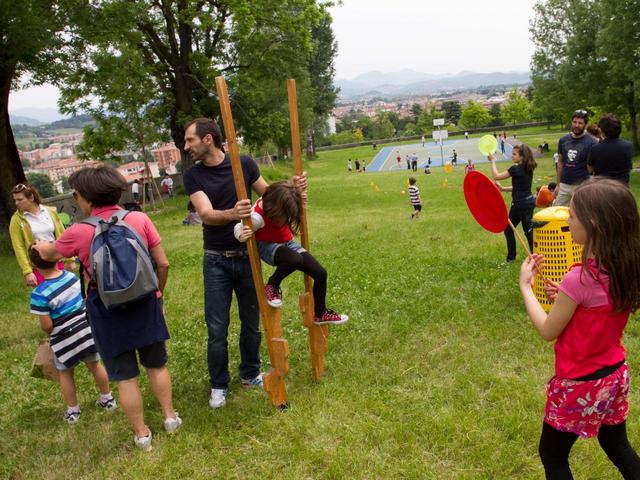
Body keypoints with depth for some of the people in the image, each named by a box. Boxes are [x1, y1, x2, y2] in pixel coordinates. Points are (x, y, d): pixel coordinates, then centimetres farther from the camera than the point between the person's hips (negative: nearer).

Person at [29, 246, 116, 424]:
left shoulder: (40, 294, -22)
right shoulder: (72, 276, -8)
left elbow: (46, 326, -19)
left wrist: (49, 333, 4)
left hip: (65, 339, -4)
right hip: (87, 329, 4)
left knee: (65, 373, 18)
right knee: (95, 365, 22)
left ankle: (73, 411, 30)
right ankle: (107, 399, 37)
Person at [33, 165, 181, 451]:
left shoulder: (79, 232, -12)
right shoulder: (139, 219, -9)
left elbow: (48, 254, 10)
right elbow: (162, 264, -5)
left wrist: (40, 246, 34)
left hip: (107, 312, -2)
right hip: (144, 304, 2)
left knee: (125, 376, 12)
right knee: (156, 364, 21)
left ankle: (141, 434, 23)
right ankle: (170, 417, 31)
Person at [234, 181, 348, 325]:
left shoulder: (284, 202, -14)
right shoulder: (257, 217, -33)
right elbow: (238, 228, -23)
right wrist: (242, 236, -44)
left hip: (286, 243, 7)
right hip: (266, 246, -6)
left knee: (320, 273, -4)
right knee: (295, 259, -41)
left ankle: (320, 314, 20)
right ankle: (272, 286, -10)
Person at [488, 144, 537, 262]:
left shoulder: (516, 169, -17)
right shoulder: (528, 169, 9)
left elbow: (496, 176, -14)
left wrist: (492, 161, -3)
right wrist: (503, 189, 10)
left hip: (519, 204, -8)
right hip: (529, 202, 8)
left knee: (508, 229, 8)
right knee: (528, 230, 13)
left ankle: (511, 257, 13)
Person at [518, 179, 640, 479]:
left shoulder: (579, 278, -29)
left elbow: (547, 331, -16)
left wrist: (525, 285, -8)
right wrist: (564, 298, -1)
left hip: (579, 386, -7)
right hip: (615, 375, 7)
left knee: (552, 456, 14)